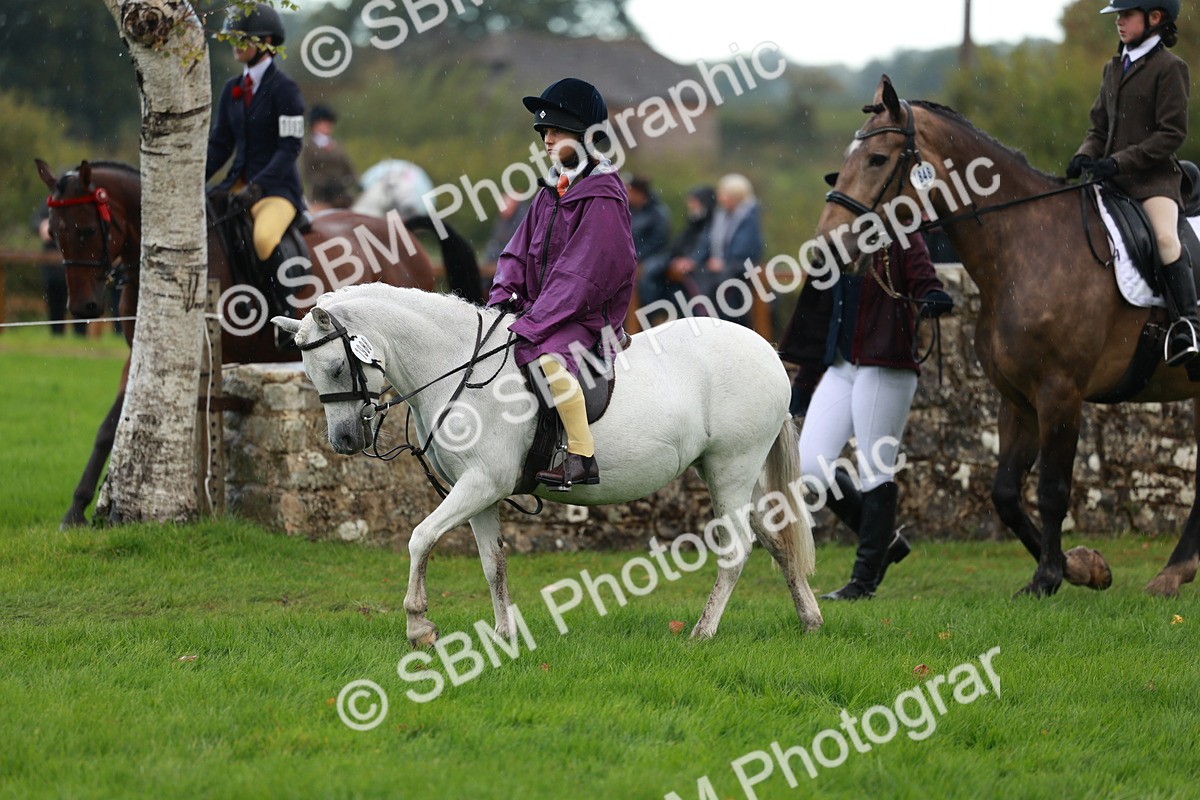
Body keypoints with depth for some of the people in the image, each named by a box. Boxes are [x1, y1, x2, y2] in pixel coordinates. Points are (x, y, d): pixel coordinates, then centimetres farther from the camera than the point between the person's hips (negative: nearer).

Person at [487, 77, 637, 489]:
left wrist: (532, 325, -25)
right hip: (546, 311, 10)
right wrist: (503, 297, -4)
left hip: (589, 317, -10)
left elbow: (580, 275, -21)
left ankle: (582, 458, -33)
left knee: (547, 354, -37)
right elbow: (519, 252, 16)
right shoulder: (552, 193, 13)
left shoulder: (603, 197, -14)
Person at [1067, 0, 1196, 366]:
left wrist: (1119, 161, -19)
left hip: (1154, 176, -8)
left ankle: (1187, 324, -32)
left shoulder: (1169, 68, -5)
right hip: (1111, 178, 8)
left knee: (1166, 237, -30)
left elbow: (1172, 133, -12)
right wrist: (1085, 156, -3)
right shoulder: (1114, 68, 17)